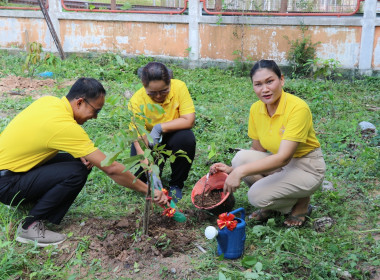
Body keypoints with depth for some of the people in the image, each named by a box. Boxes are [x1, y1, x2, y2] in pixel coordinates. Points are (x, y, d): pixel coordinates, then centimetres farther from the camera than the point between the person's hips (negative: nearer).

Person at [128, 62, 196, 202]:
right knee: (142, 177, -21)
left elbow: (189, 121, -25)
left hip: (172, 137, 1)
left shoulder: (179, 87, -22)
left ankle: (176, 185, -10)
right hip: (149, 143, -1)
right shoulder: (137, 100, -24)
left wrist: (160, 127, -32)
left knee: (187, 138, -33)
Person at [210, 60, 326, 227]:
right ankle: (270, 205, 3)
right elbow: (258, 150, 6)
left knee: (257, 195, -24)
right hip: (279, 163, 7)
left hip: (307, 167, -6)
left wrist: (241, 171, -37)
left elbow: (283, 157, -31)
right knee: (241, 158, -19)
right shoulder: (256, 109, -5)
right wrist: (232, 169, -10)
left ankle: (301, 203, 5)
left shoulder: (298, 108, -25)